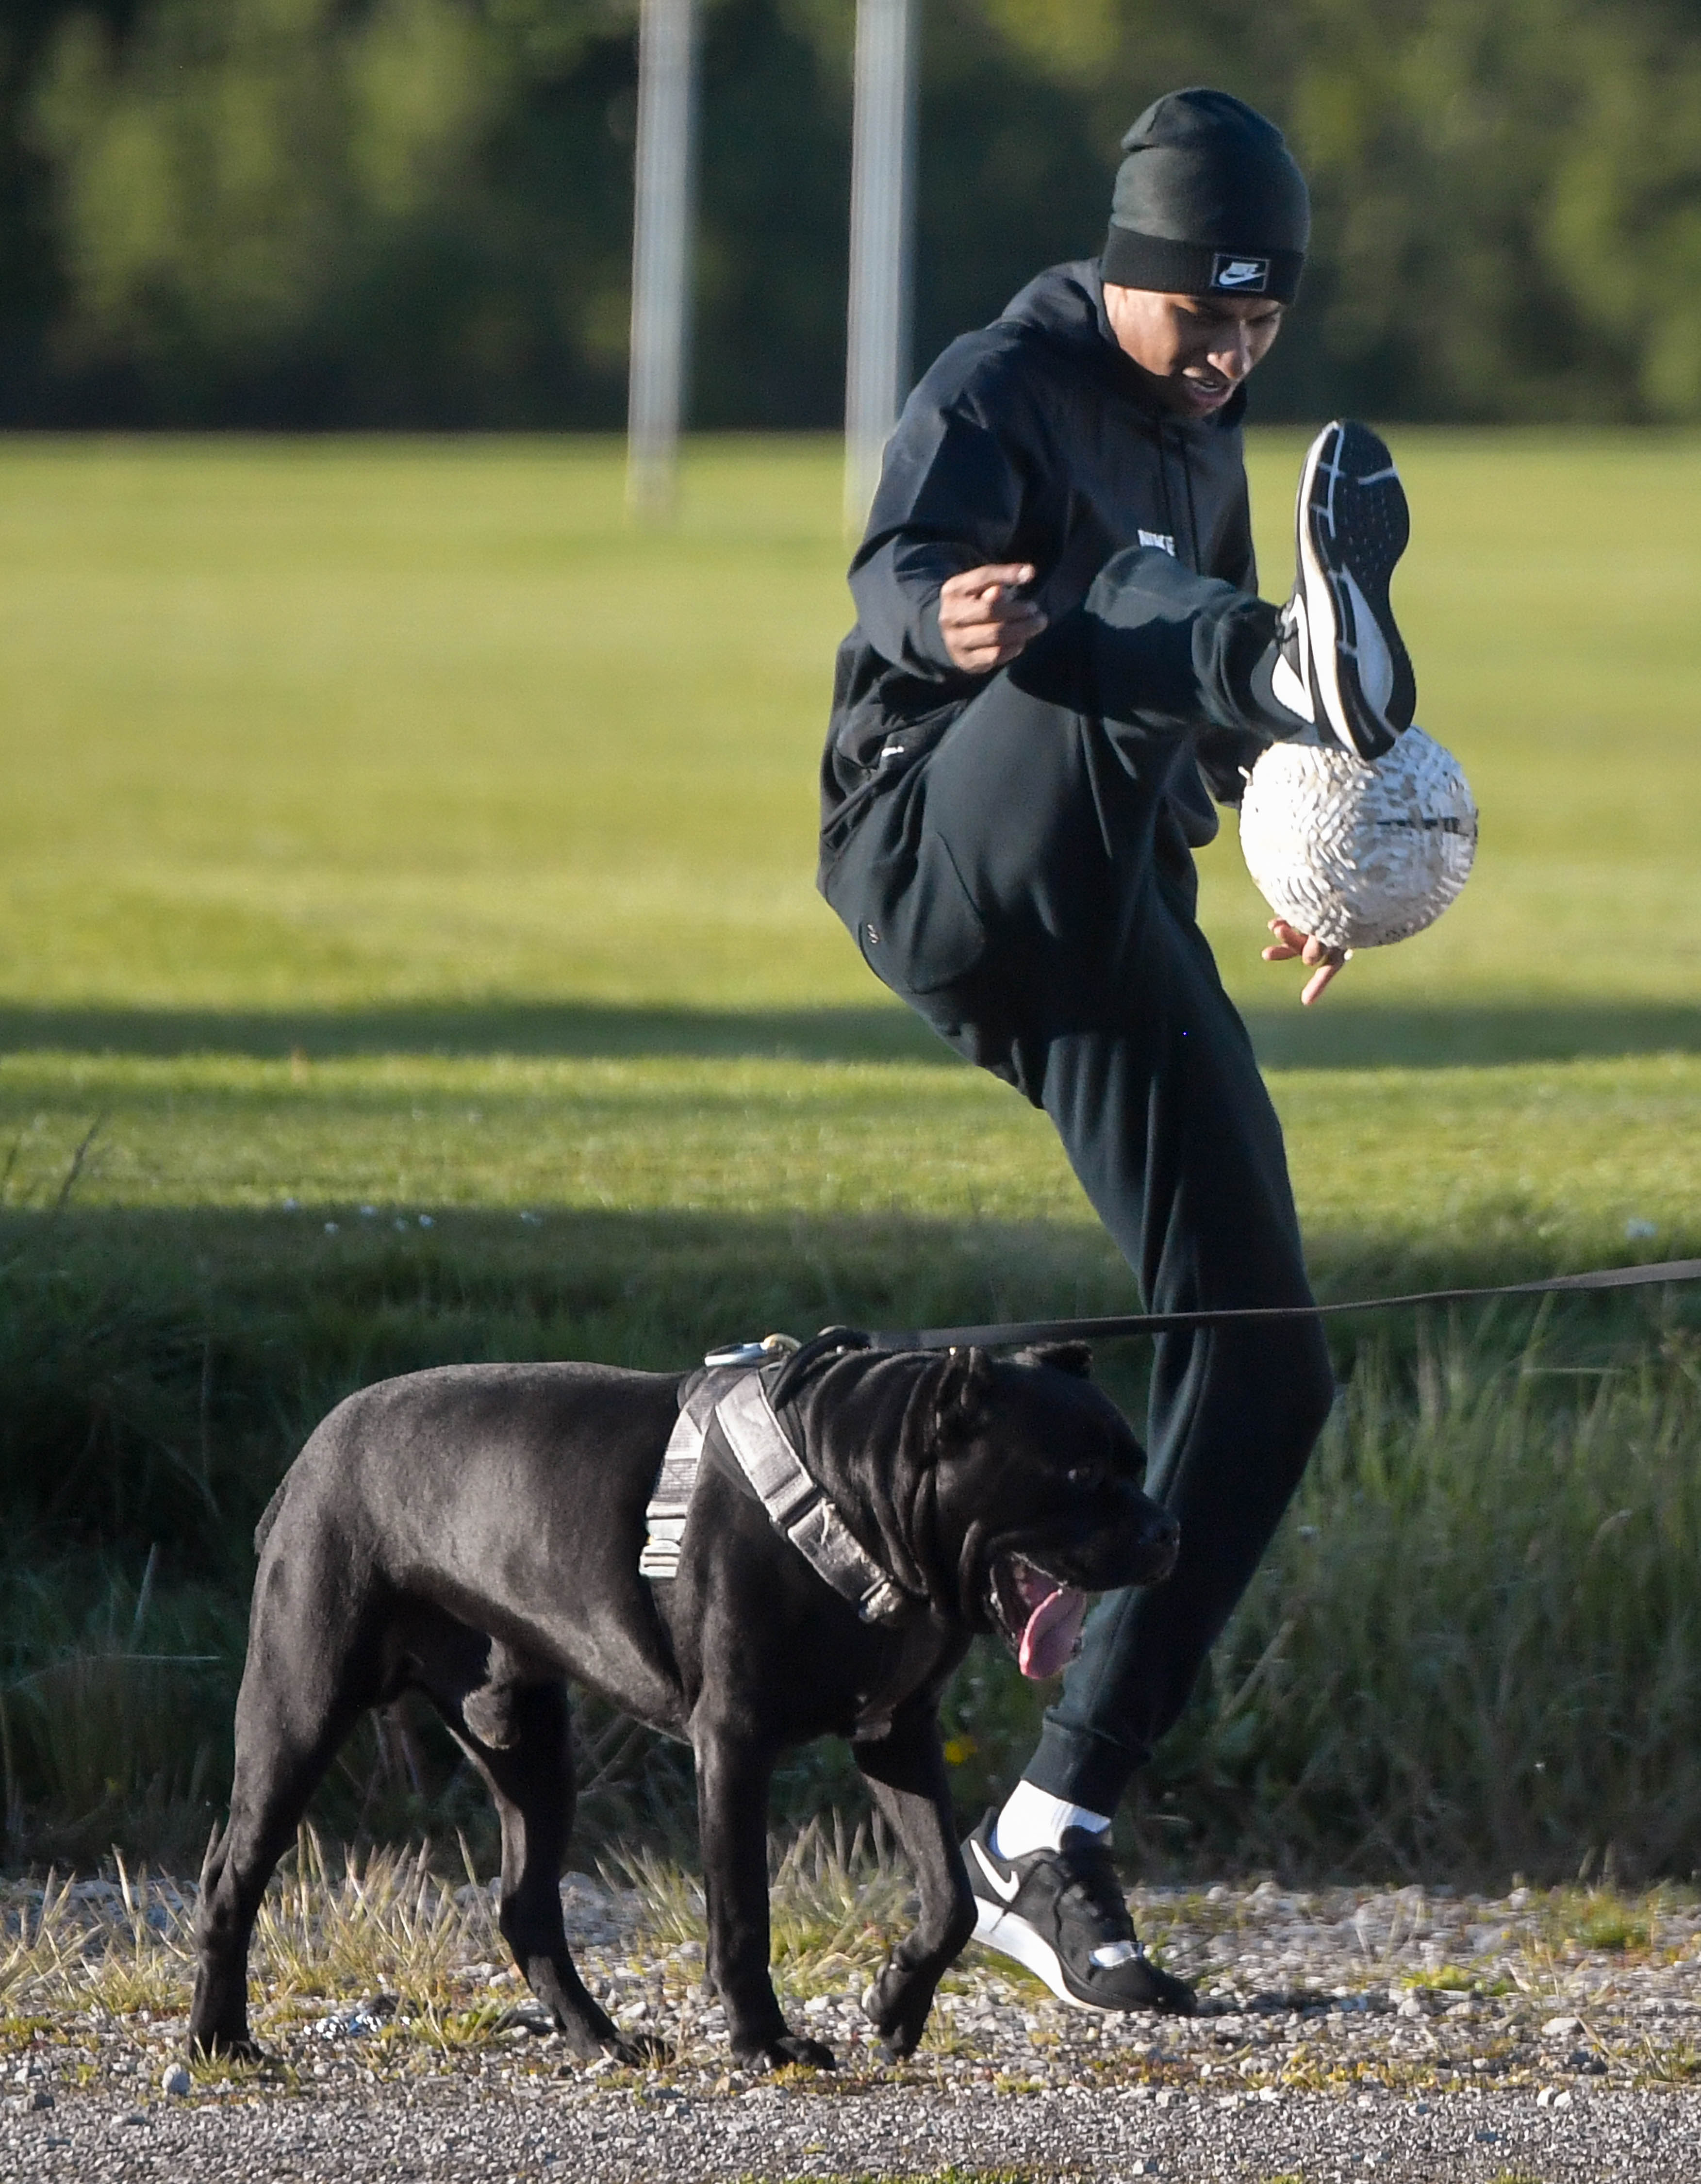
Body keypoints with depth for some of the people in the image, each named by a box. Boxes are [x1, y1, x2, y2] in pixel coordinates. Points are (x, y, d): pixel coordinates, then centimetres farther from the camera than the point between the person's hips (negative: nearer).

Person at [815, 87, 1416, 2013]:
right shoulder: (1006, 388, -2)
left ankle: (1049, 1843, 3)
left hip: (1113, 933, 7)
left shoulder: (1206, 446, 22)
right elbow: (897, 570, -24)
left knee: (1262, 1366, -2)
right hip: (946, 858, -7)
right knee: (1144, 605, -34)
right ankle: (1323, 665, -76)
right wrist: (951, 617, -46)